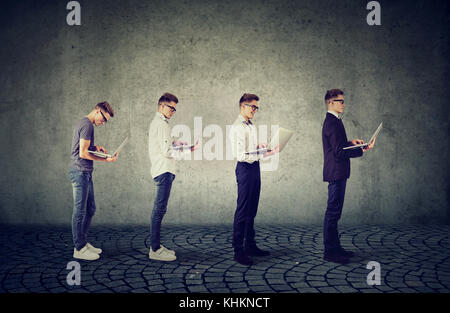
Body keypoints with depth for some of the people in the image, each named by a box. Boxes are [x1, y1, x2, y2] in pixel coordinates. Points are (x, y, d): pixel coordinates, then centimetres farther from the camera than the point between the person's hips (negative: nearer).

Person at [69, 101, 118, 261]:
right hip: (80, 172, -11)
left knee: (90, 209, 15)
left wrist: (95, 147, 11)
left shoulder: (84, 123, 18)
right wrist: (106, 159, -16)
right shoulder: (87, 125, -14)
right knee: (80, 211, -4)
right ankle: (79, 249, 4)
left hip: (85, 173, 11)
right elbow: (83, 153, -19)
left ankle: (83, 242, 24)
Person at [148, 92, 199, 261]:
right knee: (160, 209, -9)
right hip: (164, 170, -11)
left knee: (159, 209, 12)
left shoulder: (156, 122, 21)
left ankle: (156, 246, 19)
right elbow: (167, 151, -17)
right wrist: (187, 149, -11)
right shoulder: (161, 124, -11)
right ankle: (155, 249, -7)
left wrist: (174, 142, 16)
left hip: (162, 170, 11)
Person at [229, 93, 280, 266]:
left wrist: (261, 147, 4)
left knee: (252, 209, 14)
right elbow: (241, 155, -19)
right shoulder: (237, 127, -12)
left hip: (255, 167, 9)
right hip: (245, 168, -9)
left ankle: (250, 245, 24)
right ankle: (238, 250, 1)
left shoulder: (252, 126, 17)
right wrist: (264, 154, -20)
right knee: (243, 210, -5)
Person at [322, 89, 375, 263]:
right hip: (336, 173, -11)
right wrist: (362, 151, -20)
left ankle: (334, 247, 23)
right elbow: (339, 152, -23)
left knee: (334, 212, 14)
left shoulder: (333, 121, 16)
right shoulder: (332, 123, -17)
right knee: (333, 212, -5)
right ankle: (329, 251, 1)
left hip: (337, 173, 11)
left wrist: (350, 142, 12)